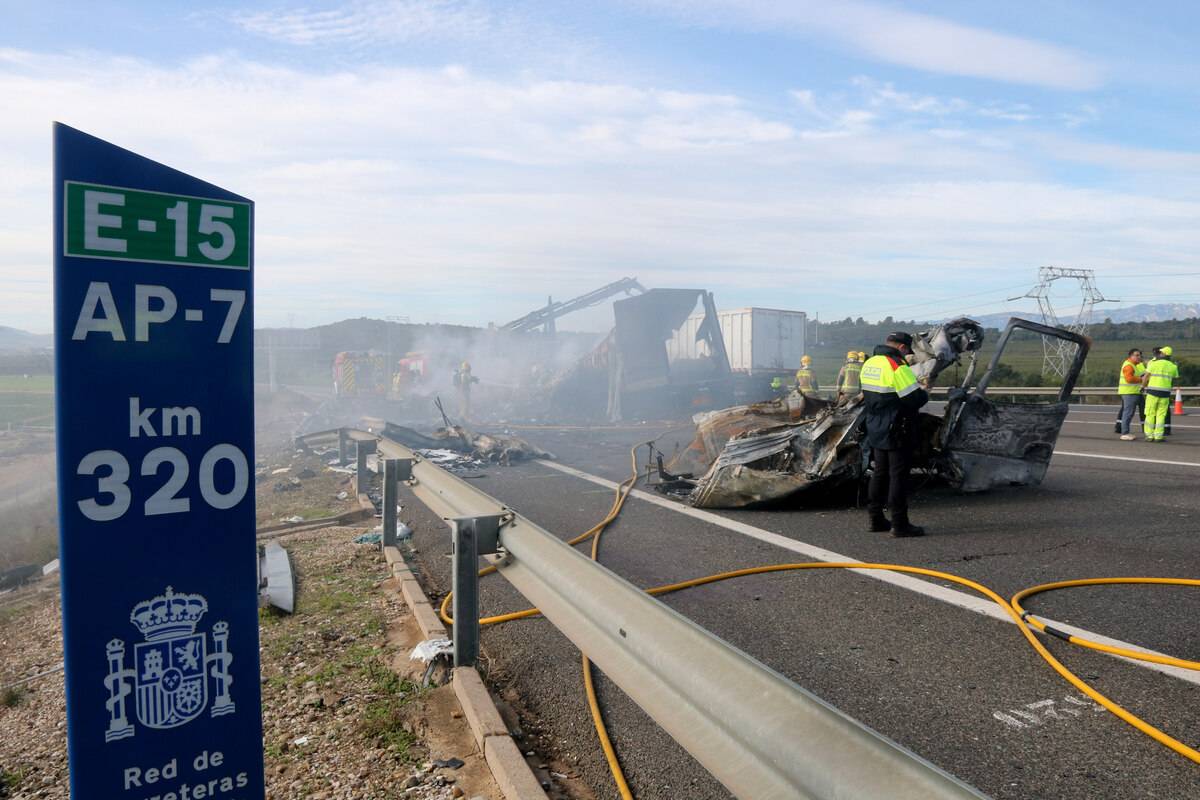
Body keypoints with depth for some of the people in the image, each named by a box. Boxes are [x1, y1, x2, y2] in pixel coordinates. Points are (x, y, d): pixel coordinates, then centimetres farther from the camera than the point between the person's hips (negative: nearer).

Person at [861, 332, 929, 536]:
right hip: (897, 434, -8)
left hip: (875, 430, 8)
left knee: (880, 473, 15)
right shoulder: (898, 368, -19)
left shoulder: (869, 363, 7)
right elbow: (915, 400, -20)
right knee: (898, 476, -2)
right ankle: (899, 524, 4)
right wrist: (924, 392, 2)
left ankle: (876, 519, 21)